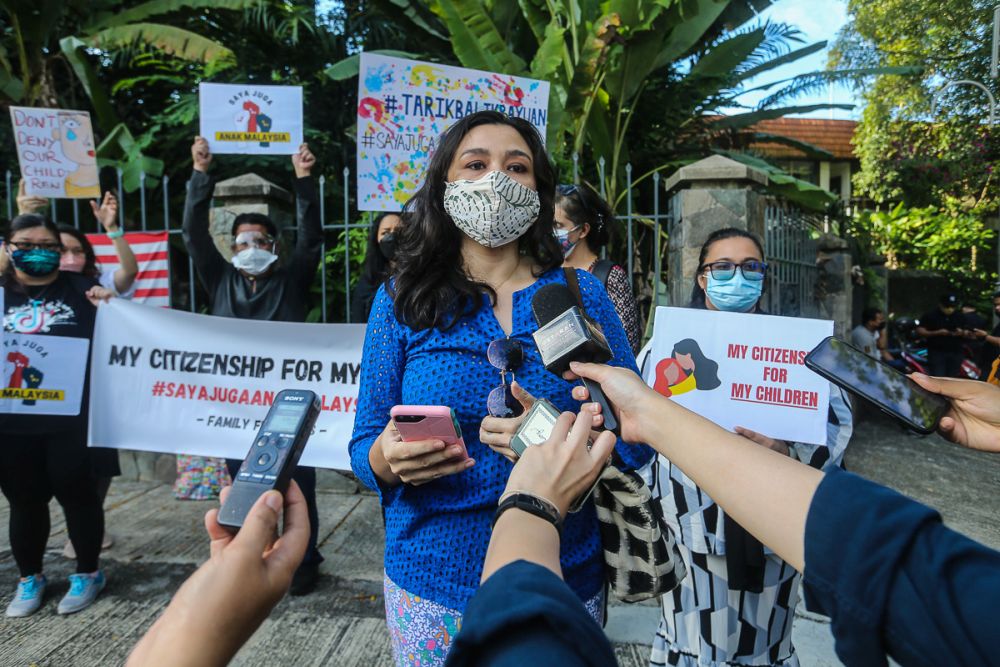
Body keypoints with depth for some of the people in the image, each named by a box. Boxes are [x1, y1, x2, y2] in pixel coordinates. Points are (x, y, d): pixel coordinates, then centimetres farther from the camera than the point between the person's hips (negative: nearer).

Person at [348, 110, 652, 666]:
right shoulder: (402, 300, -3)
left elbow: (635, 439, -3)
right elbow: (364, 446, -1)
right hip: (431, 585, 1)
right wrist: (389, 457, -23)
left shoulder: (581, 294, -4)